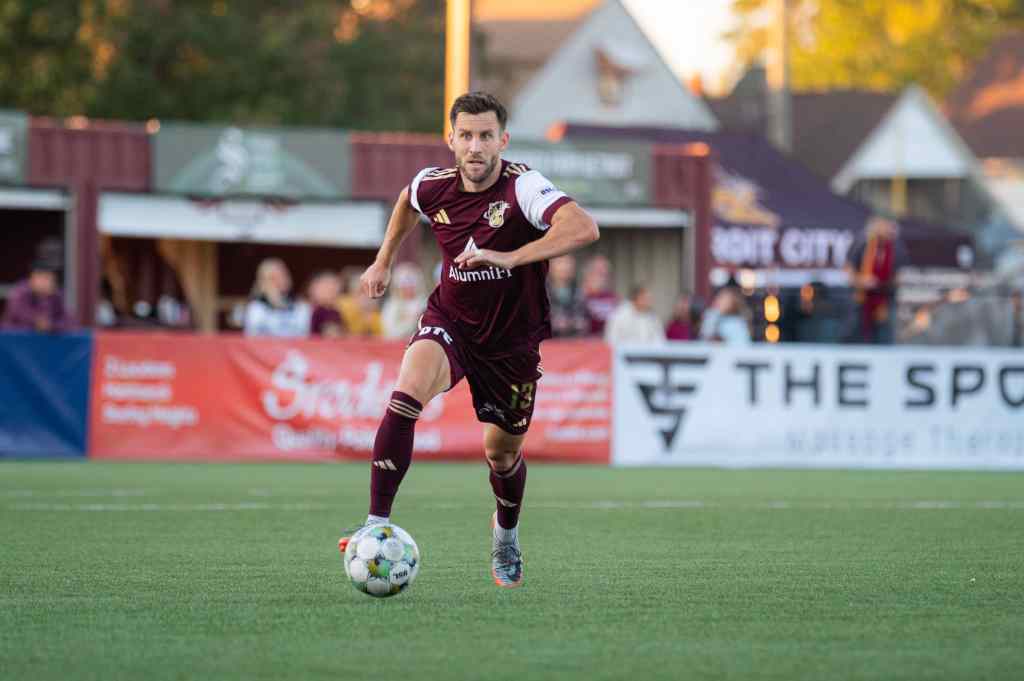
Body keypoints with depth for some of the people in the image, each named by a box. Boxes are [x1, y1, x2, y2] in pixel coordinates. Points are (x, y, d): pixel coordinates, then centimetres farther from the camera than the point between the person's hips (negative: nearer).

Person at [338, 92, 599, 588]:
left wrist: (508, 257, -47)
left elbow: (583, 228, -42)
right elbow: (407, 200, 19)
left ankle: (506, 535, 46)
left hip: (512, 339, -1)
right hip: (450, 322, 2)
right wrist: (384, 261, 21)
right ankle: (377, 527, -26)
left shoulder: (522, 188, -24)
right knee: (406, 395, -28)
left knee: (503, 452, 11)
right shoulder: (434, 186, -9)